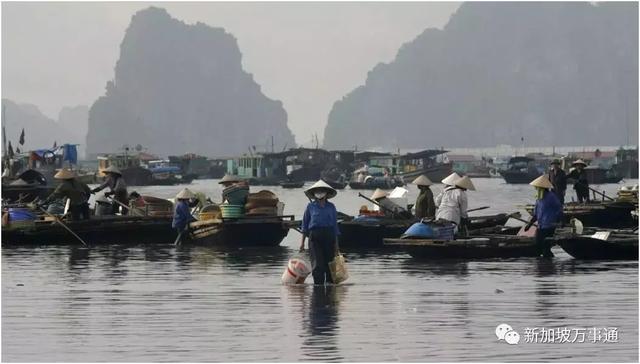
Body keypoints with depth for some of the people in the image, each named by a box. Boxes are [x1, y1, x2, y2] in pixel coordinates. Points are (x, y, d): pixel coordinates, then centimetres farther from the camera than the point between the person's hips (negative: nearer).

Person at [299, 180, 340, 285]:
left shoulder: (331, 207, 11)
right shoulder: (310, 207, 7)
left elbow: (335, 225, 13)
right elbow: (305, 225, 10)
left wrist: (336, 243, 10)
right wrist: (302, 242, 5)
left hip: (329, 236, 2)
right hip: (314, 236, -2)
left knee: (329, 262, 2)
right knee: (317, 263, -9)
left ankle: (329, 282, 11)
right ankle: (318, 284, -8)